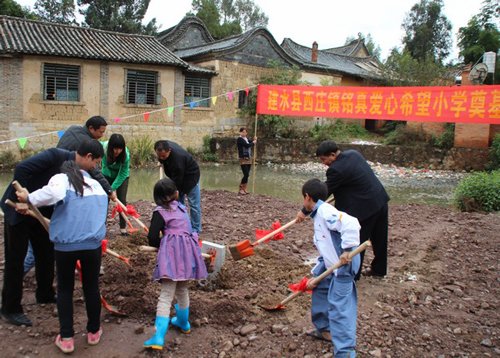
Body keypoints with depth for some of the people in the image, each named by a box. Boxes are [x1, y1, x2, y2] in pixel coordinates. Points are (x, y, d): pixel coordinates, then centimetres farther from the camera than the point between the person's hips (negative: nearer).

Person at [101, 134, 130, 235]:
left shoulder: (126, 154, -35)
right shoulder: (103, 148, -33)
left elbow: (122, 174, -27)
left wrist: (112, 188, -29)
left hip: (122, 176, -2)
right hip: (107, 175, 2)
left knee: (122, 200, -6)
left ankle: (123, 226, 3)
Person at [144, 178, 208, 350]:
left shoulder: (160, 212, -3)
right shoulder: (181, 207, 16)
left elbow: (152, 238, -8)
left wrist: (161, 244, 13)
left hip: (172, 254, -6)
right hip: (187, 251, 6)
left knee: (166, 296, -10)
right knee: (182, 290, 25)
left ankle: (159, 337, -15)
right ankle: (183, 323, 43)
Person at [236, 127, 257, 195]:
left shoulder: (246, 139, 16)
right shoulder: (239, 139, -8)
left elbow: (251, 145, 14)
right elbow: (247, 145, -19)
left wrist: (254, 140, -3)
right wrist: (253, 142, -3)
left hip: (249, 159, 8)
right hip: (243, 159, -7)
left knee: (247, 175, 7)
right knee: (246, 175, -13)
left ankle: (244, 189, 12)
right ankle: (240, 190, -6)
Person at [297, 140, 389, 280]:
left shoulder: (337, 169, -22)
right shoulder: (353, 153, 4)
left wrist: (304, 211, -7)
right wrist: (342, 191, 24)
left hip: (366, 207, -9)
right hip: (381, 199, 9)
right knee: (379, 239, 21)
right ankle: (379, 269, 37)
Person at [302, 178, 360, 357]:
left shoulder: (325, 211, -13)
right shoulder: (319, 215, 19)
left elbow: (351, 223, -30)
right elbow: (325, 252, 21)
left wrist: (347, 250, -27)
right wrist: (315, 275, 18)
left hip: (344, 264, -11)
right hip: (333, 265, 11)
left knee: (339, 307, -10)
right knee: (319, 288, 27)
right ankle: (324, 328, 42)